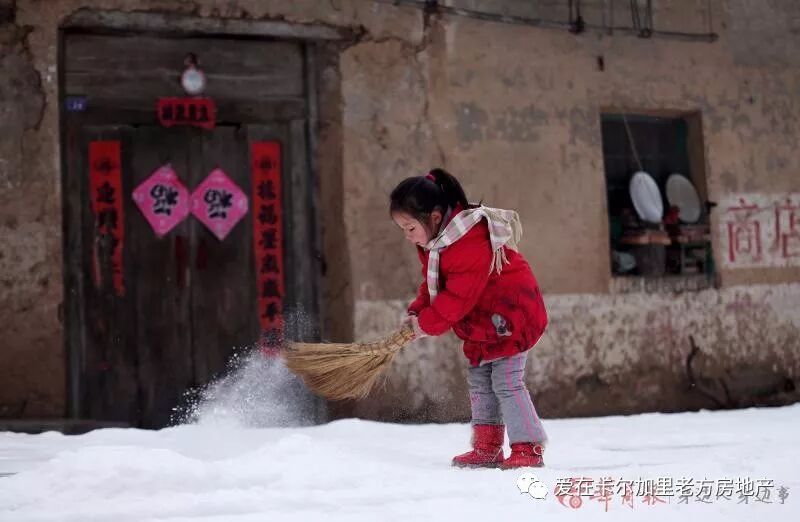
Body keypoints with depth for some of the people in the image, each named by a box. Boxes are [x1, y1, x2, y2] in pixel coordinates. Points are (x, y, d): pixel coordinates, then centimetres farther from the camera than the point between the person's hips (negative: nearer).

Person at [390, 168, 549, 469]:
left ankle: (528, 449, -10)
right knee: (479, 381, 10)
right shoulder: (432, 243, 4)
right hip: (481, 325, 10)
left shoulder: (470, 242, -30)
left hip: (510, 315, -10)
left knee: (506, 382, -13)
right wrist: (417, 313, -5)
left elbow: (459, 295, -29)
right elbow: (432, 285, 11)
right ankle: (487, 448, 16)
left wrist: (427, 323, -21)